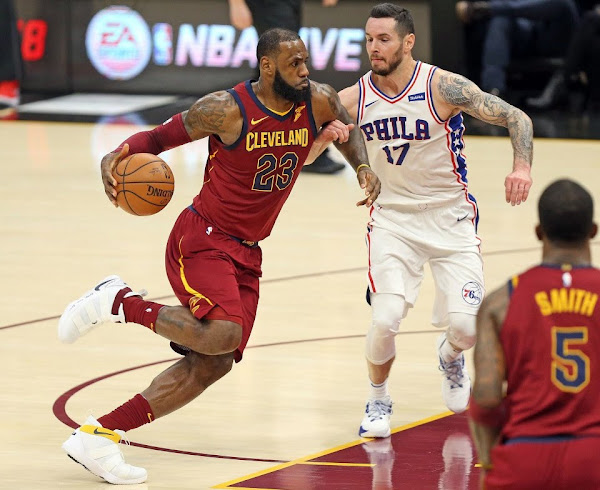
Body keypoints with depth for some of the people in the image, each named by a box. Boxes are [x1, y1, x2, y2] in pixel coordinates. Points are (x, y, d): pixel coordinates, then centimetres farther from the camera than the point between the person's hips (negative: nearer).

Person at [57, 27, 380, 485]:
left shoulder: (318, 101, -2)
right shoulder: (226, 110, -17)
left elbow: (347, 126, 22)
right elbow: (160, 137, -5)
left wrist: (364, 167, 3)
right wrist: (119, 153, -25)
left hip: (246, 254, 7)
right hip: (201, 240, -7)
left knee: (211, 364, -2)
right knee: (224, 335, -29)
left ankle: (97, 436, 2)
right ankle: (118, 300, -7)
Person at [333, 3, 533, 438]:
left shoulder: (443, 87, -15)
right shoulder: (353, 100, -7)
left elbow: (516, 118, -10)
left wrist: (522, 166, -28)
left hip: (451, 218, -1)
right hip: (392, 219, 1)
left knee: (466, 324, -12)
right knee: (386, 320, -18)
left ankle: (450, 357, 27)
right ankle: (378, 400, 11)